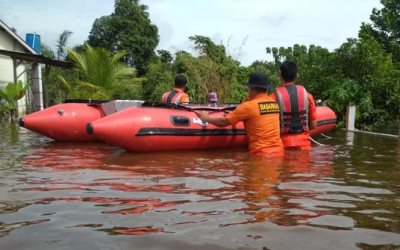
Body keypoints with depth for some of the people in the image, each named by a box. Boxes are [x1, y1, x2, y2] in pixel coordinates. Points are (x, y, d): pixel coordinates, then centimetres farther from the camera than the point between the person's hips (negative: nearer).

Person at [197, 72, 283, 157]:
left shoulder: (249, 106, -11)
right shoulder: (275, 103, 6)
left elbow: (223, 122, -4)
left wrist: (206, 118, 13)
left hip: (261, 153, -6)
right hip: (278, 150, 6)